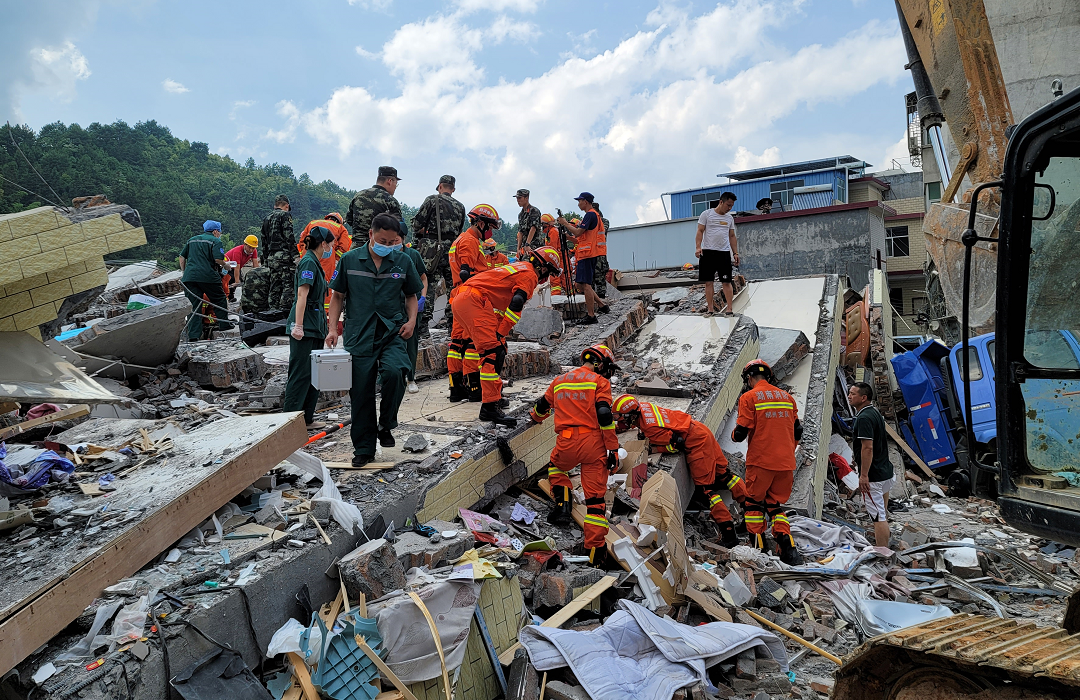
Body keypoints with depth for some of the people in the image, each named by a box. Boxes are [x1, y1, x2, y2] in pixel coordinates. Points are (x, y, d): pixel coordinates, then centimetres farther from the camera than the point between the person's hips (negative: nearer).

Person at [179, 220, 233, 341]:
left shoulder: (191, 240, 24)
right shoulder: (215, 241, 3)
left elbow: (182, 257, 24)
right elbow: (218, 259, -11)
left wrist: (184, 272, 31)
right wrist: (225, 265, 8)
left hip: (189, 277, 5)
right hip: (207, 276, -5)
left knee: (195, 305, 4)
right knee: (219, 300, 15)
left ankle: (193, 335, -3)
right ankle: (224, 324, 22)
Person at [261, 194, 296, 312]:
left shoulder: (267, 218, 21)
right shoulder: (285, 215, -3)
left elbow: (264, 240, 22)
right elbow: (289, 237, -13)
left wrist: (266, 258, 25)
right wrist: (295, 256, -14)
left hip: (271, 258, 8)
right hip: (284, 255, -8)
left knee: (274, 286, 11)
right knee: (288, 285, -8)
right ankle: (284, 311, -14)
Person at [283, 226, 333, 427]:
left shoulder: (314, 262, 18)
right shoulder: (309, 262, -11)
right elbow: (302, 294, -19)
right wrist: (298, 325, -25)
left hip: (315, 326, 10)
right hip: (305, 326, -10)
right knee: (300, 373, -6)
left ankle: (307, 418, 18)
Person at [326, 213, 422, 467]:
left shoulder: (403, 261, 5)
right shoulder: (350, 260, 2)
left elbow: (411, 295, 16)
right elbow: (338, 296, 10)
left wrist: (411, 320, -1)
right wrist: (333, 328, 0)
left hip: (392, 332, 0)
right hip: (359, 335, 0)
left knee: (394, 372, -27)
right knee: (361, 393, 3)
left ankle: (386, 425, -2)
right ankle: (363, 448, 18)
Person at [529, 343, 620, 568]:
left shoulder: (559, 381, 18)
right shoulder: (599, 382, 2)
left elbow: (541, 408, 33)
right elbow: (605, 416, -9)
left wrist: (536, 417, 56)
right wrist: (613, 450, -7)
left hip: (566, 443, 3)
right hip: (593, 442, -3)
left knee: (556, 466, 35)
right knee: (595, 497, 3)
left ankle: (562, 505, 16)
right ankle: (595, 550, 2)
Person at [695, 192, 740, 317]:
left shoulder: (730, 218, 15)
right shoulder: (706, 214, 2)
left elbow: (732, 236, 19)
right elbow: (700, 231, -2)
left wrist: (735, 253, 11)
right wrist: (698, 247, -15)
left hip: (724, 253, 3)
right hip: (708, 252, -3)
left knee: (726, 282, -3)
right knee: (708, 282, 0)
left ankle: (729, 308, -1)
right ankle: (711, 308, 6)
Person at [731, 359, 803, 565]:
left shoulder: (749, 398, -7)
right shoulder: (787, 397, 11)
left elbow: (741, 432, -12)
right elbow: (797, 431, 14)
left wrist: (734, 434, 11)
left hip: (760, 461, -5)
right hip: (785, 463, 5)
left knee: (754, 504, 10)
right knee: (776, 505, 14)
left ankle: (759, 548, 8)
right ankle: (787, 546, 0)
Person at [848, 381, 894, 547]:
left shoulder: (864, 417, -20)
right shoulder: (875, 412, 13)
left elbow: (867, 448, -25)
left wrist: (864, 475, -23)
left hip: (872, 475, -11)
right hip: (885, 471, 11)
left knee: (878, 517, -7)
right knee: (882, 513, 22)